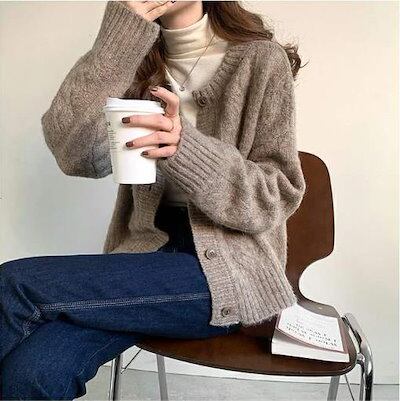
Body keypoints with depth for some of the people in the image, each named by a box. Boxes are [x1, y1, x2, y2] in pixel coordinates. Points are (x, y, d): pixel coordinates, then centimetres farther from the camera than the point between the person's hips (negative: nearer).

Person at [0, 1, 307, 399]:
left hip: (228, 267, -3)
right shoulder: (138, 60, 10)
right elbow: (75, 154, -7)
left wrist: (185, 149, -23)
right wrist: (118, 38, -15)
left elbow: (277, 197, -7)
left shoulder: (260, 59, -2)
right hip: (148, 249, 4)